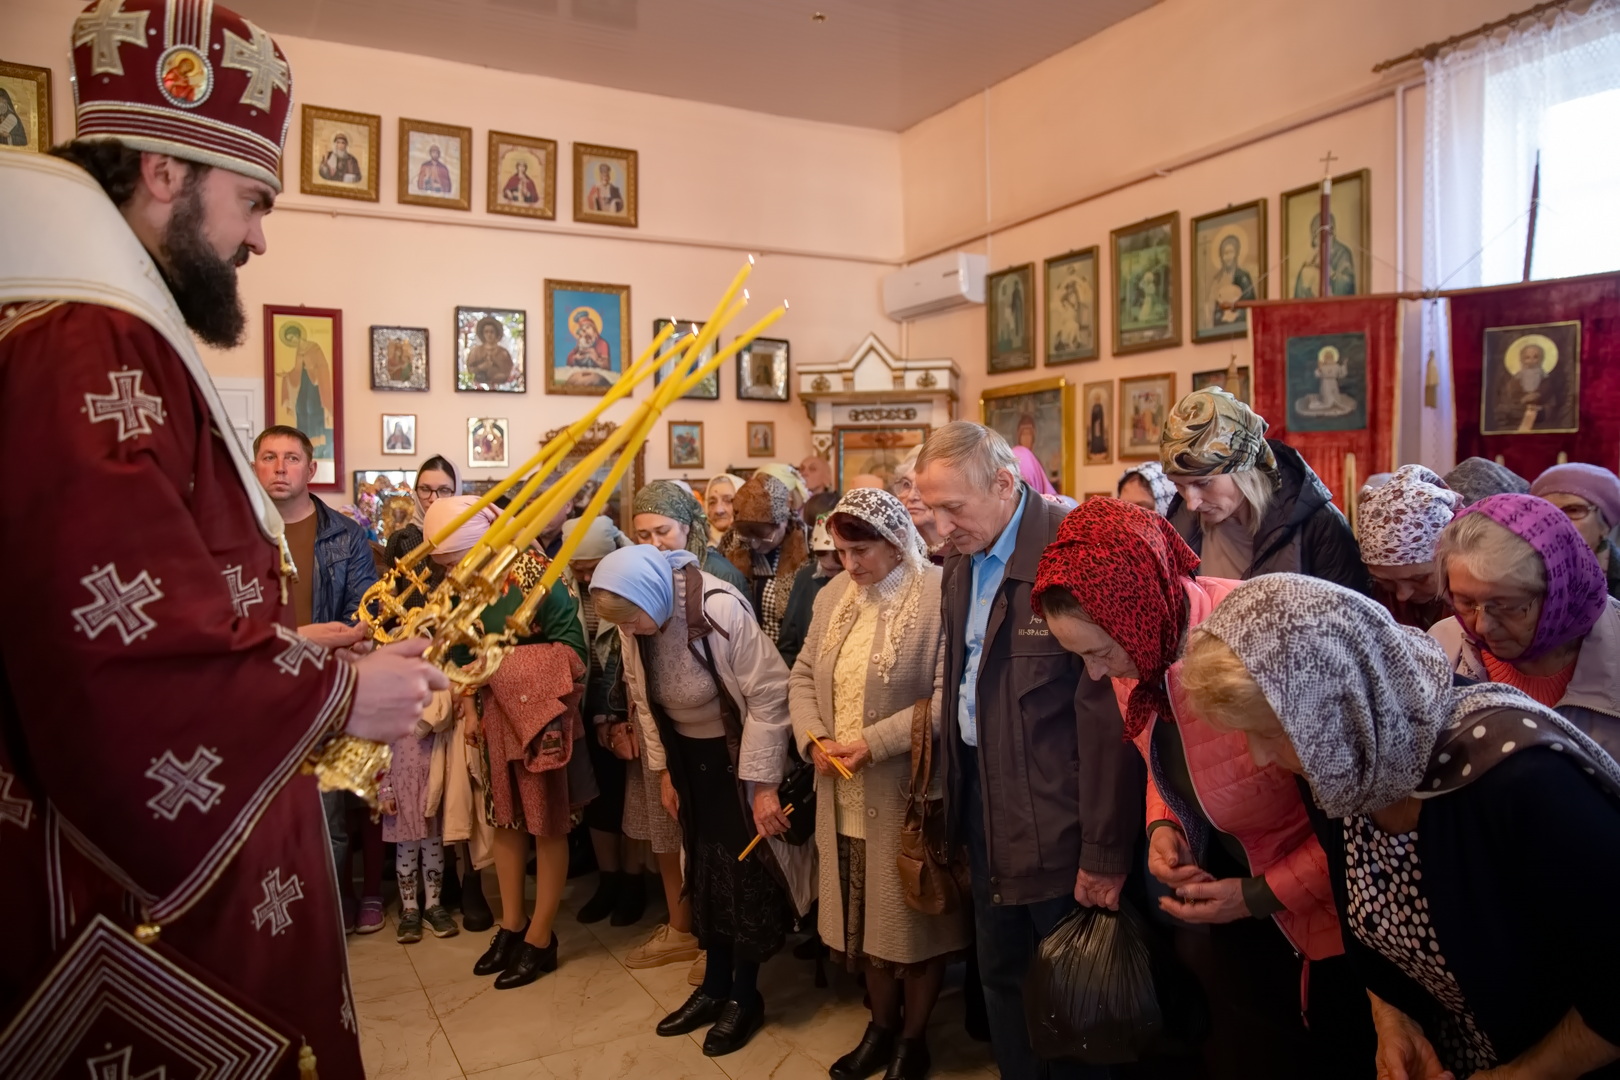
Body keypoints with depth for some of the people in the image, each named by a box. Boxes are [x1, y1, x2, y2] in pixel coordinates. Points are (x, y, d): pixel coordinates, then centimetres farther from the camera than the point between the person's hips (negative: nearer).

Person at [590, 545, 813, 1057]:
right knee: (704, 868, 14)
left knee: (745, 871, 3)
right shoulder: (635, 621, -11)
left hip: (737, 751, -5)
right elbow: (643, 698, 4)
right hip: (688, 752, 6)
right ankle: (716, 985, 29)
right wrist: (662, 770, 8)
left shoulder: (720, 609, -30)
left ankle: (745, 995, 20)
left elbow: (768, 696, -24)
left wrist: (763, 784, -20)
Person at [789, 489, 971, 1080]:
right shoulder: (833, 595, 7)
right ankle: (881, 1026, 38)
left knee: (913, 920, 10)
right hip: (844, 795, 6)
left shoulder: (941, 595, -15)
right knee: (865, 917, 18)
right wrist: (813, 738, -7)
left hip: (908, 794, -6)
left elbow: (949, 697, -20)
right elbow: (803, 676, 11)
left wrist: (874, 743, -22)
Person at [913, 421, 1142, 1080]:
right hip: (986, 811, 8)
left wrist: (1105, 852, -18)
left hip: (1058, 825, -7)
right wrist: (953, 795, 11)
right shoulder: (962, 564, 7)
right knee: (1001, 977, 21)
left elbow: (1107, 710, -21)